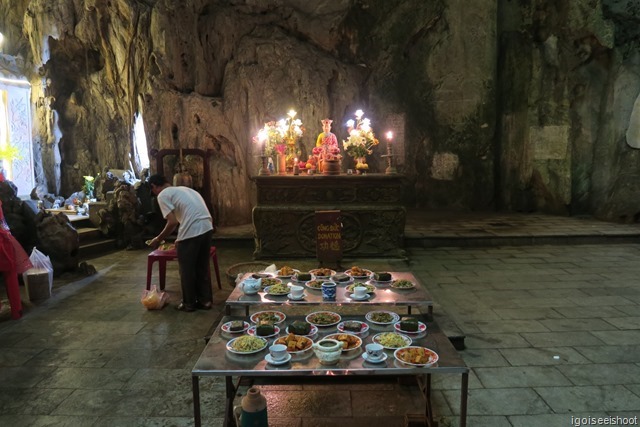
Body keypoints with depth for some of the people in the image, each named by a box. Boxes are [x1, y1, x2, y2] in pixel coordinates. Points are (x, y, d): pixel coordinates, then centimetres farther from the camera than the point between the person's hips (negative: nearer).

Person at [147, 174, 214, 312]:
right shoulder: (183, 189, 26)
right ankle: (205, 300, 29)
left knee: (187, 270, 11)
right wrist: (181, 238, 34)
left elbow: (172, 222, -9)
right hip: (207, 228, 8)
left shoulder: (163, 195, 2)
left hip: (192, 232, -8)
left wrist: (158, 239, 6)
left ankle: (189, 303, 23)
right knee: (202, 268, 21)